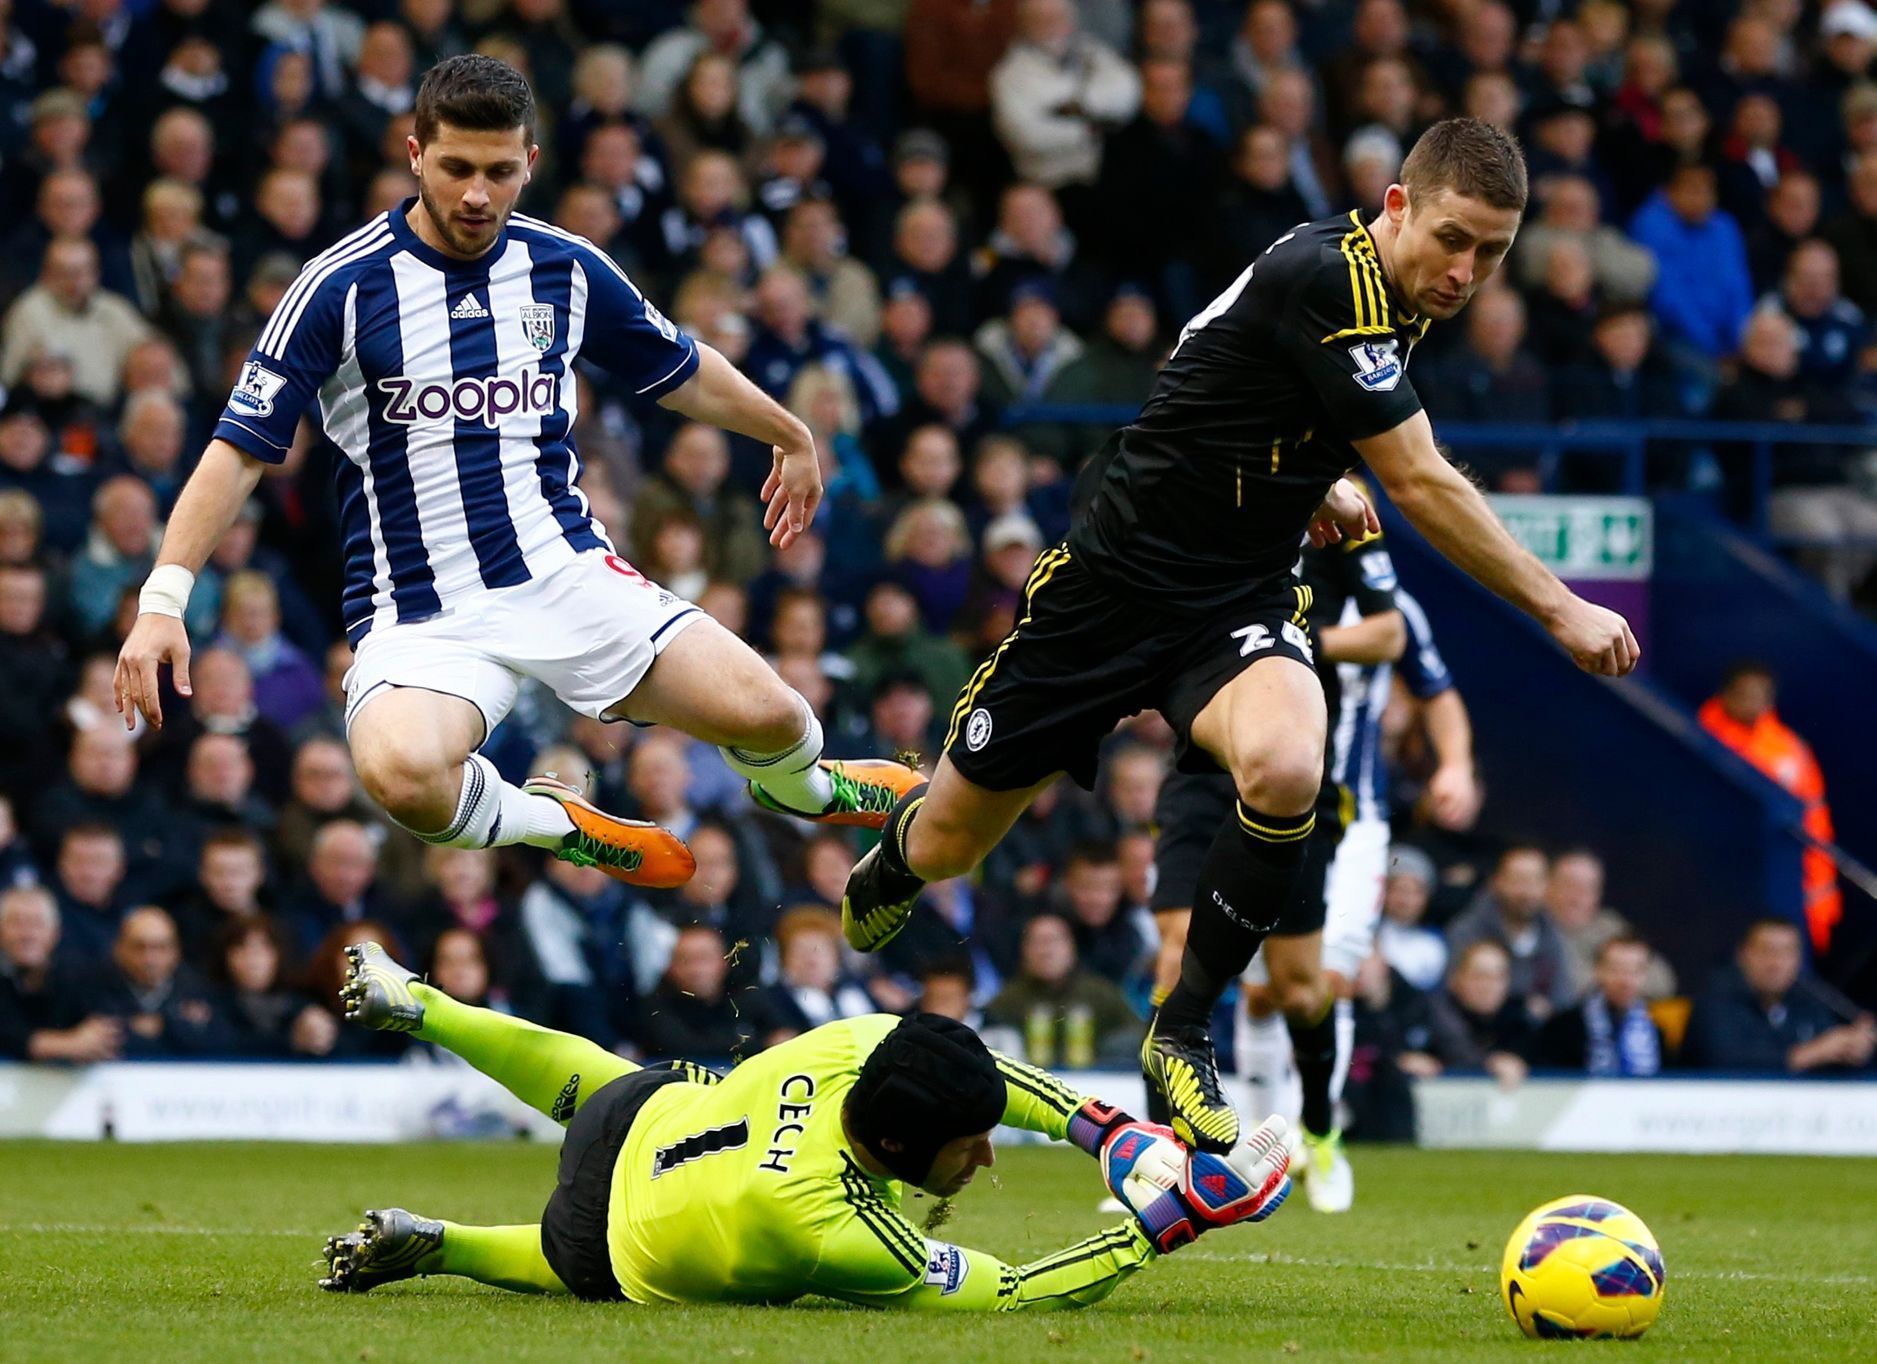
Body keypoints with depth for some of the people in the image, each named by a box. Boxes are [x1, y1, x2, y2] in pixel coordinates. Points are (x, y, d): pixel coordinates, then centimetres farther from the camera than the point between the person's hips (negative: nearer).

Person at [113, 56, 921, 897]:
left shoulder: (567, 269, 5)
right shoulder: (342, 287, -8)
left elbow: (680, 371, 24)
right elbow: (242, 447, -7)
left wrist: (791, 437, 39)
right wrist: (163, 599, -18)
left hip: (567, 574, 3)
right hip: (419, 618, -3)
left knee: (766, 715, -14)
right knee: (403, 774, -36)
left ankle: (802, 788, 27)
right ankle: (557, 825, -1)